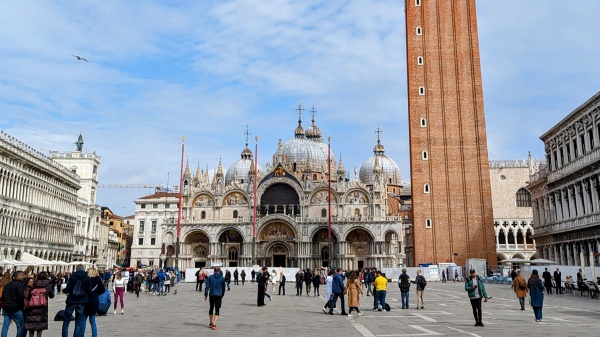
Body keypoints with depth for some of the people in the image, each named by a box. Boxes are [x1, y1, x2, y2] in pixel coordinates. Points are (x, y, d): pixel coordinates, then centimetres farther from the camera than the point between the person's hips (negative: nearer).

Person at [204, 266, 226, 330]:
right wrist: (222, 295, 21)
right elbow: (223, 288, 9)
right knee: (217, 310, -1)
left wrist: (206, 295, 3)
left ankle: (211, 323, 28)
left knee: (211, 308, 17)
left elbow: (207, 286, -4)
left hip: (212, 295, 1)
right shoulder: (222, 278, 0)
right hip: (219, 295, -1)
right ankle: (214, 324, -16)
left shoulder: (210, 277, -2)